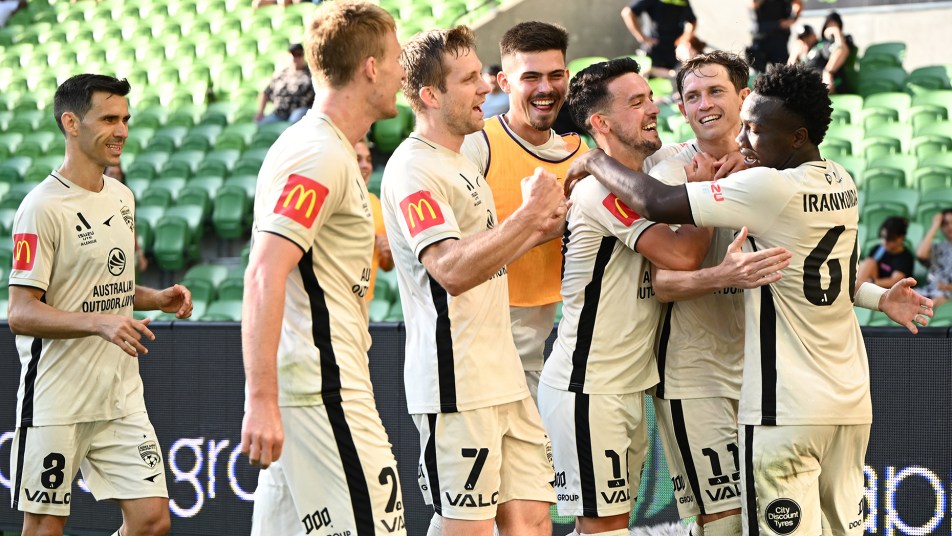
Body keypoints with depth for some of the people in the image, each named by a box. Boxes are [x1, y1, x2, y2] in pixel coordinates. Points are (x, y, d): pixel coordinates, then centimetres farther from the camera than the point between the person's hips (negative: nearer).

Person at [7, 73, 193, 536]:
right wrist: (100, 323, -29)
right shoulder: (43, 207, -13)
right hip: (55, 403, -7)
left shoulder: (121, 197, 12)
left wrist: (157, 299, 5)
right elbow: (21, 313, -17)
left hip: (121, 396, 7)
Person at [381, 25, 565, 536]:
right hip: (456, 383, -9)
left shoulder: (461, 163, 19)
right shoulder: (413, 169, -13)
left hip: (502, 375, 9)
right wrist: (529, 214, -24)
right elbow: (452, 270, -24)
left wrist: (535, 234, 12)